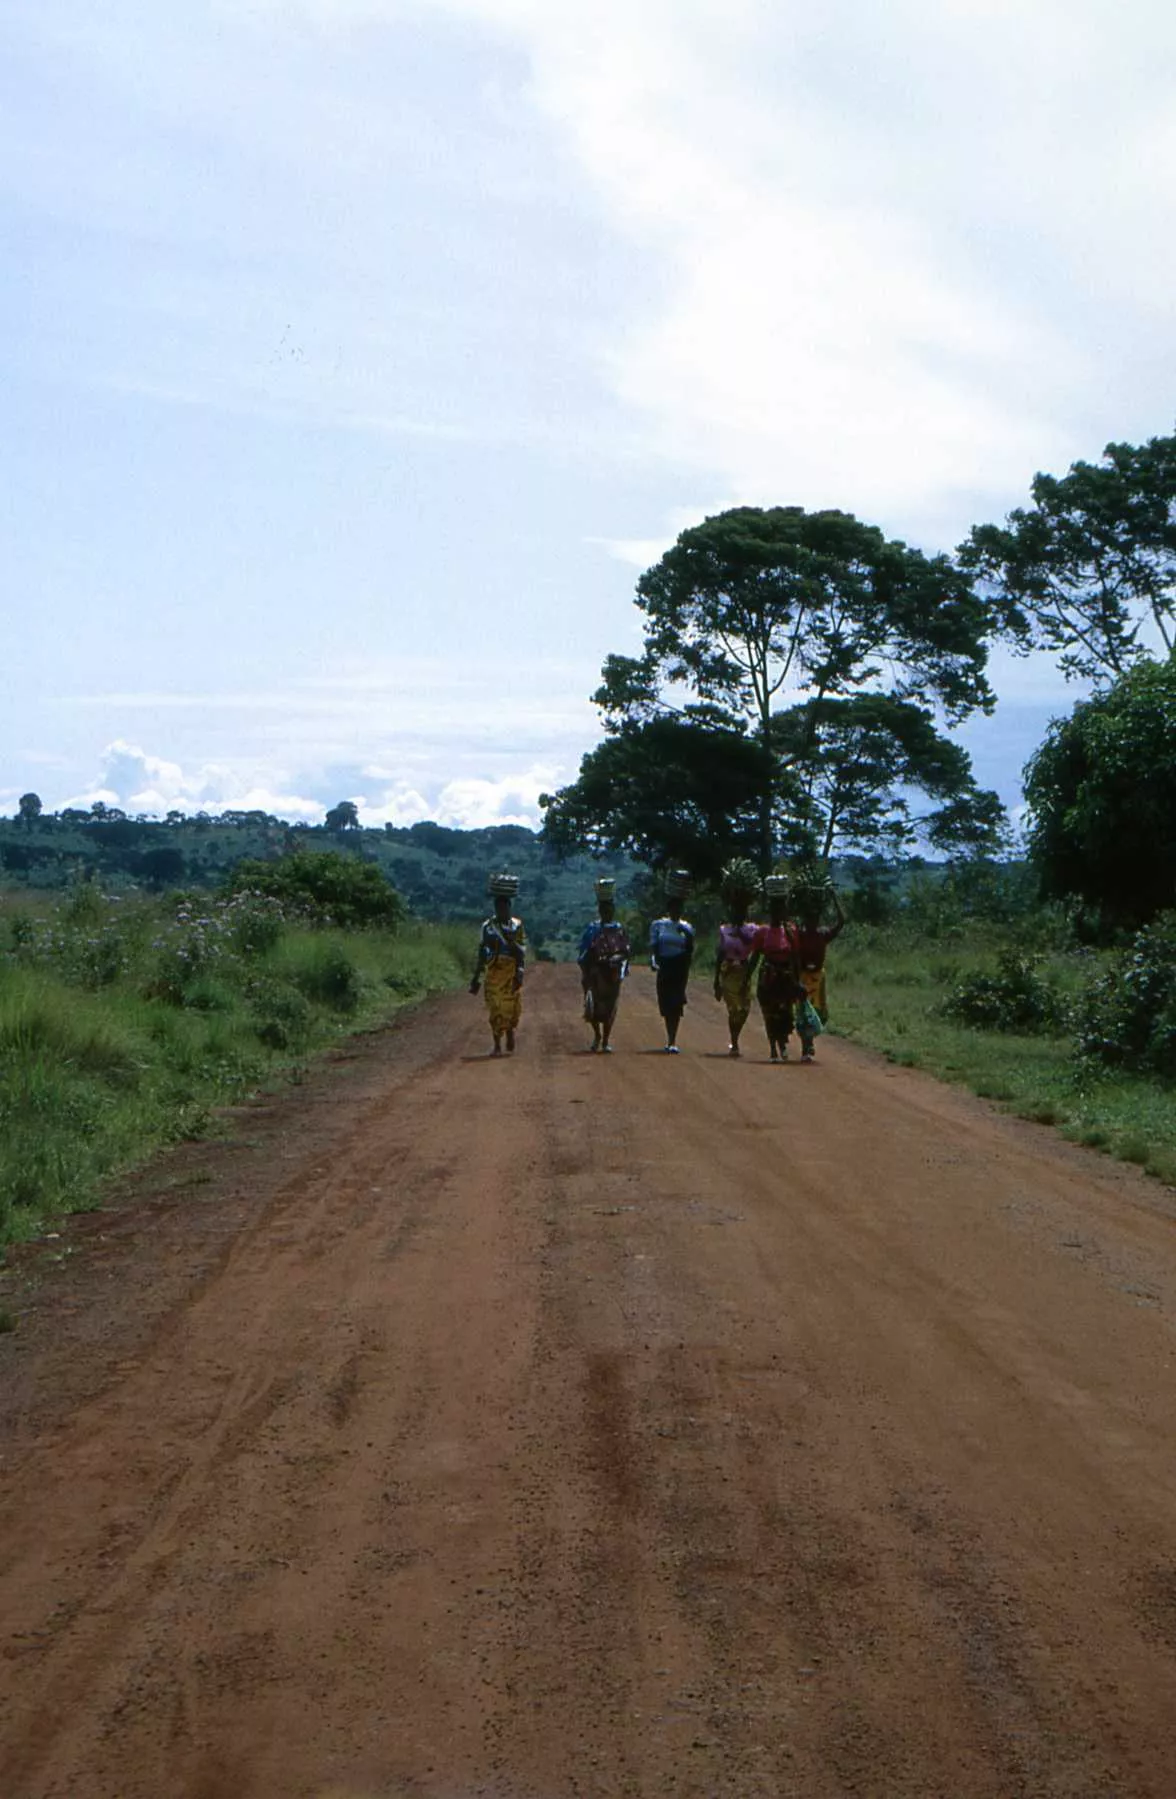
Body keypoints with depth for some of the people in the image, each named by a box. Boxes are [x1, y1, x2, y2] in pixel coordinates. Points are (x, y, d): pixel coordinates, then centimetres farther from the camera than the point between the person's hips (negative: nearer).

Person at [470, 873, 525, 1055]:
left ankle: (510, 1043, 19)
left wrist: (520, 973, -11)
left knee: (511, 1009, 1)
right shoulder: (488, 927, 7)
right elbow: (482, 953, 9)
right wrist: (476, 978, 7)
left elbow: (521, 952, -1)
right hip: (493, 973, 1)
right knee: (495, 1009, -1)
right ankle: (497, 1045, 6)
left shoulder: (517, 926, 3)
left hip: (511, 973, -1)